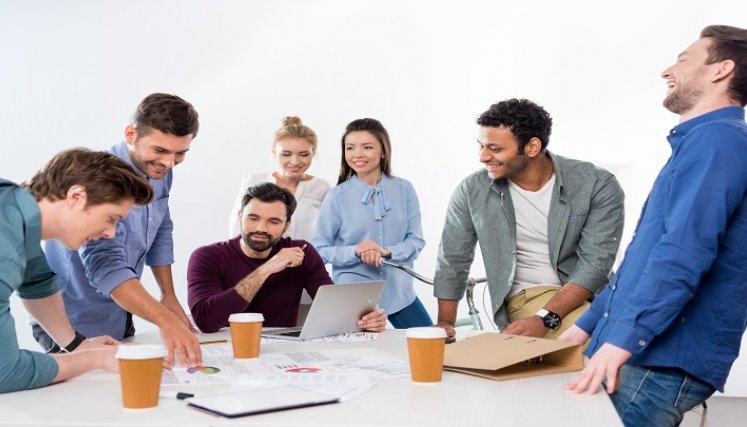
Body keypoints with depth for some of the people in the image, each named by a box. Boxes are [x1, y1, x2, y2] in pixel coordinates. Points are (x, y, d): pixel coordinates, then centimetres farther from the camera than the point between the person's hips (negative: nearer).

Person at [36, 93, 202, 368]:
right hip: (73, 327, -7)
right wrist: (165, 320, -50)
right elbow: (105, 264, -39)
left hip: (120, 322, 7)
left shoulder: (160, 172, -3)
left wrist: (169, 297, 7)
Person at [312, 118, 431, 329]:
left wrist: (387, 252, -18)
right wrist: (355, 251, -21)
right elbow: (319, 249, -4)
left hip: (399, 292, 3)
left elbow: (416, 240, 1)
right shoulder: (336, 197, -7)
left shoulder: (404, 190, -1)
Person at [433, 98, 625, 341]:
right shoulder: (472, 191, -1)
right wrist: (445, 323, 1)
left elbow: (596, 261, -13)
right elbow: (452, 262, 9)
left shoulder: (597, 186, -8)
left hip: (589, 294, 2)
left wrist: (544, 319, -24)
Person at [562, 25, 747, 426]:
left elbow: (683, 252, -26)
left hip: (663, 360, -10)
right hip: (642, 351, 10)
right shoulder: (701, 142, 22)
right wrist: (587, 325, 23)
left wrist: (621, 339, -29)